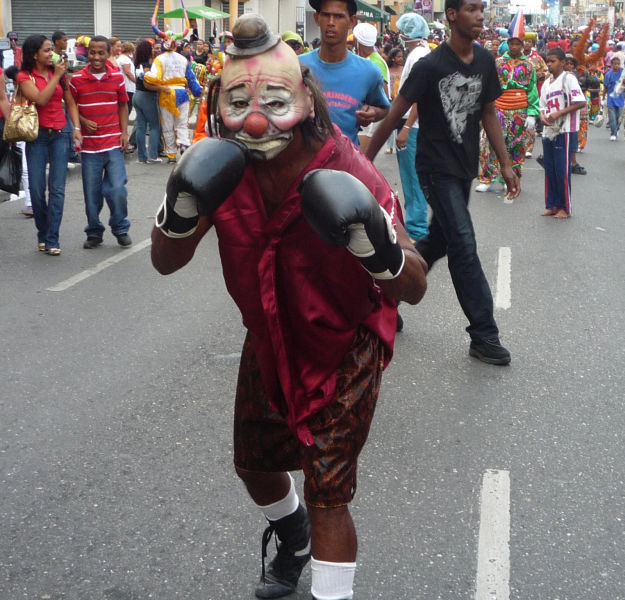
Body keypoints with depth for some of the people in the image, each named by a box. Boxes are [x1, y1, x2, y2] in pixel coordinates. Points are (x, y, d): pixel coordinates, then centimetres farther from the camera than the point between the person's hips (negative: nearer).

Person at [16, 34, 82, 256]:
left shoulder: (59, 74, 10)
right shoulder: (25, 77, -1)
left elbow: (70, 103, 11)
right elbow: (40, 99, -16)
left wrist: (76, 127, -2)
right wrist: (56, 76, -12)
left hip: (59, 135, 2)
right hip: (37, 136, -2)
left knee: (57, 189, -5)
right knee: (37, 190, 0)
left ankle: (52, 240, -3)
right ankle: (42, 234, 18)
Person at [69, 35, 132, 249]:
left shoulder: (117, 77, 4)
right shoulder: (77, 79, -1)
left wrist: (124, 132, 3)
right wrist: (83, 122, -10)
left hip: (113, 143, 0)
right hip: (89, 145, 0)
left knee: (117, 188, -6)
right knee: (91, 192, 5)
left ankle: (120, 229, 14)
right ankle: (94, 232, 21)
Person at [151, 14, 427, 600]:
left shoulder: (346, 172, -29)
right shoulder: (223, 167, -17)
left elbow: (413, 289, -27)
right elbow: (165, 262, -11)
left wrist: (377, 244, -49)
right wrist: (182, 206, -32)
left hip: (342, 351, -5)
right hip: (268, 341, 6)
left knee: (327, 493, -5)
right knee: (254, 461, 24)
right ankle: (294, 542, 57)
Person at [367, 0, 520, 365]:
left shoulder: (485, 62, 3)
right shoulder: (431, 66, -16)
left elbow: (489, 113, 11)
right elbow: (395, 116, -11)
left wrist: (506, 164, 7)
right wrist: (366, 161, -9)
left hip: (465, 168, 7)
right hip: (437, 168, -7)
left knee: (438, 243, 15)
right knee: (464, 244, -11)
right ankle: (484, 335, -6)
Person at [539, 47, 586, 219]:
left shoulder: (568, 79, -7)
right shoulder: (546, 83, 15)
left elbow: (581, 102, -14)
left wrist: (558, 114, -17)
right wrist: (543, 116, -3)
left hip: (565, 132, -7)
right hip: (548, 132, 7)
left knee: (562, 170, -4)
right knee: (549, 169, 9)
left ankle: (565, 208, 4)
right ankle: (552, 205, 18)